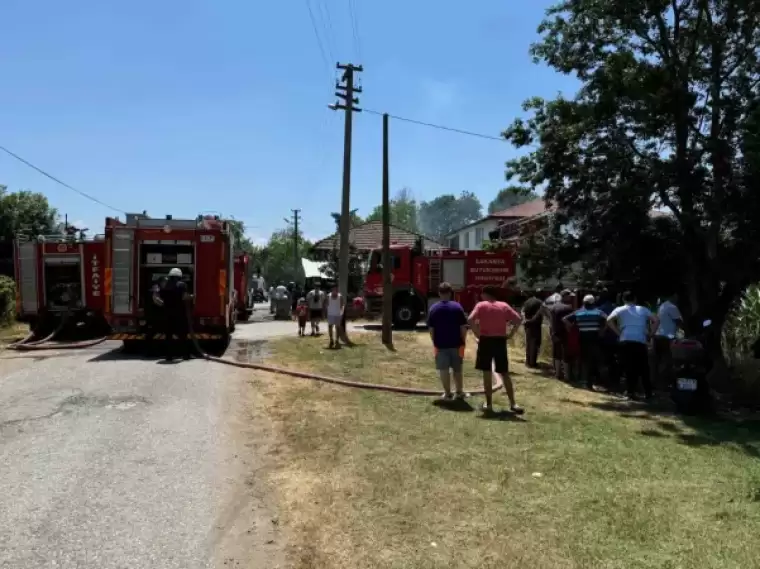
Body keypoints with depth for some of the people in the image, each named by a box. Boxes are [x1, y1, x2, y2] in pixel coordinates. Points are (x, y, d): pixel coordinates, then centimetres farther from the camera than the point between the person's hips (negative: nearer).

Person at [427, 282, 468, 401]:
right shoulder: (457, 307, -4)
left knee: (444, 369, 5)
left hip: (441, 344, -1)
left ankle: (447, 394, 7)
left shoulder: (433, 308, -2)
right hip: (456, 343, 1)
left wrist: (434, 342, 8)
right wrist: (463, 341, 5)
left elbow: (431, 328, -2)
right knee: (457, 369, 15)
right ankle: (459, 392, 22)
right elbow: (463, 327, -4)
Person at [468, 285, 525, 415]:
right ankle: (512, 404, 6)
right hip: (500, 341, 3)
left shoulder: (481, 305, -1)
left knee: (487, 373, 5)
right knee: (505, 373, 9)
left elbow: (470, 320, -16)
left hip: (486, 340, -3)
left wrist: (477, 334, -6)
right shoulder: (504, 306, 8)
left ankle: (488, 404, 8)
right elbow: (519, 319, -1)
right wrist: (510, 334, 2)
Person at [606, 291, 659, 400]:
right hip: (641, 341, 1)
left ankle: (631, 391, 3)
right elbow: (656, 320, 8)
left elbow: (609, 320, -6)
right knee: (643, 367, 11)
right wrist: (649, 334, 10)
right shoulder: (643, 309, 17)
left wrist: (618, 333, 0)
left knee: (628, 367, 5)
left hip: (625, 341, -1)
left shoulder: (620, 310, 11)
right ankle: (648, 392, 13)